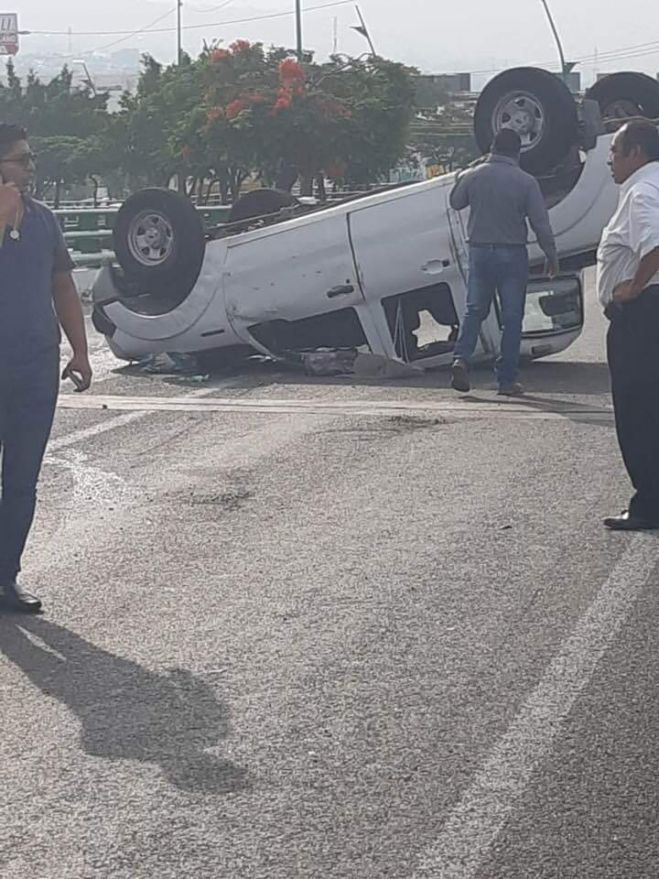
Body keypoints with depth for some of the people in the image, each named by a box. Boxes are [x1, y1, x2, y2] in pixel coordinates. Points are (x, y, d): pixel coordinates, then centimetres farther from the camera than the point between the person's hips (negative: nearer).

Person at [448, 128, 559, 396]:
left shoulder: (473, 176, -1)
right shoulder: (526, 182, -8)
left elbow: (456, 203, 17)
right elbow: (541, 223, -7)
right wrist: (552, 256, 2)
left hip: (480, 251, 2)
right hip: (512, 254, -2)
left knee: (474, 309, 13)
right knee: (512, 316, 4)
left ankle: (461, 358, -9)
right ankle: (507, 379, 4)